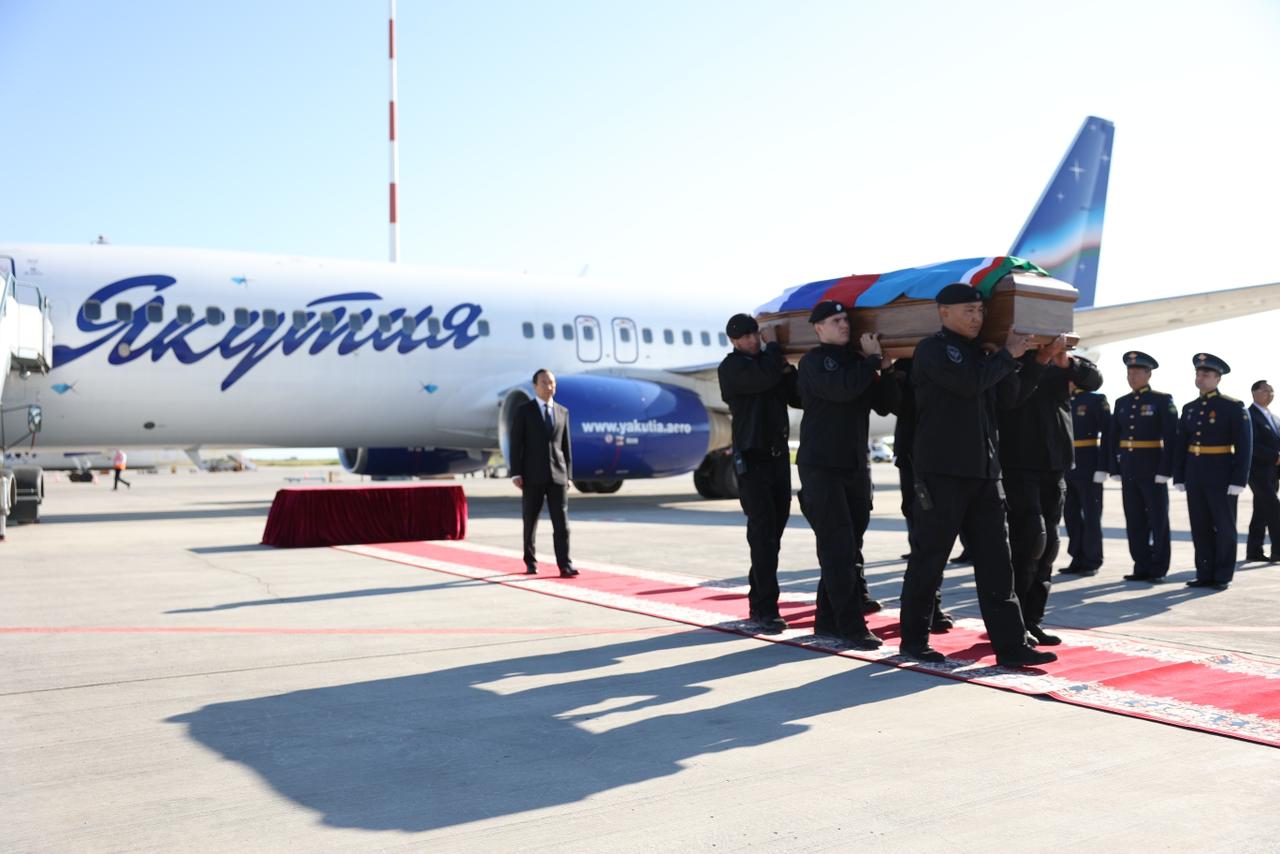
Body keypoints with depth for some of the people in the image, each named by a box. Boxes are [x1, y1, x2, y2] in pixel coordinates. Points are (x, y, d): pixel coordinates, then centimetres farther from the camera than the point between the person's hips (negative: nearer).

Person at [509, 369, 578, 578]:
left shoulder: (563, 412, 10)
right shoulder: (524, 411, -1)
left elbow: (566, 446, 12)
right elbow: (516, 444, -3)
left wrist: (568, 474, 8)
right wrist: (516, 474, -10)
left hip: (557, 475, 2)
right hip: (533, 476, -2)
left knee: (561, 521, -6)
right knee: (531, 521, 8)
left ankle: (565, 565, -7)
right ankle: (530, 561, 22)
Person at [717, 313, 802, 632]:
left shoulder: (767, 360, 13)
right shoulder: (732, 367, -6)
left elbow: (798, 398, 10)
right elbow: (764, 378, -26)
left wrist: (788, 370, -5)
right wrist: (773, 345, -10)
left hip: (778, 456, 7)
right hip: (752, 460, -7)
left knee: (773, 532, 10)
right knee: (763, 534, -12)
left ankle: (758, 601, 21)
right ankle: (766, 609, -11)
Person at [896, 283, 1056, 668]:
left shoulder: (978, 352, 19)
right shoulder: (934, 349, -4)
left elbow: (1006, 398, 15)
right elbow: (968, 383, -19)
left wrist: (1011, 357, 3)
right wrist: (1007, 355, -6)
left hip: (984, 470, 8)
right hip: (942, 470, -7)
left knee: (995, 559, 4)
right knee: (929, 556, 0)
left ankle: (1010, 644, 6)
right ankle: (913, 639, 12)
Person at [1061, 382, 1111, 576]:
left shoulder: (1096, 400, -5)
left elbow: (1107, 434, -10)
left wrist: (1102, 467, -16)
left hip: (1088, 467, -6)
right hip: (1067, 466, 6)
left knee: (1091, 514, 1)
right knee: (1071, 513, 8)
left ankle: (1092, 562, 8)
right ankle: (1078, 560, 16)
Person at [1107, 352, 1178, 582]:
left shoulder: (1163, 401, -3)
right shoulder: (1122, 403, 12)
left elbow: (1171, 438, -9)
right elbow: (1113, 438, 12)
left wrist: (1165, 470, -16)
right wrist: (1114, 468, 5)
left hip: (1153, 469, -5)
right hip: (1128, 470, 5)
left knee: (1158, 520, 2)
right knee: (1134, 521, 8)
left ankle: (1158, 569, 8)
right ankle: (1141, 566, 15)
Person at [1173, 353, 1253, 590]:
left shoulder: (1234, 408, -6)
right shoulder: (1189, 408, 10)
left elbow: (1244, 447, -9)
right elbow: (1181, 445, 11)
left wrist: (1238, 480, -15)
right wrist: (1179, 477, 6)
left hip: (1221, 476, -5)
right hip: (1195, 476, 5)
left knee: (1224, 527, 3)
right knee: (1200, 527, 8)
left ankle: (1223, 576, 10)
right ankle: (1205, 574, 15)